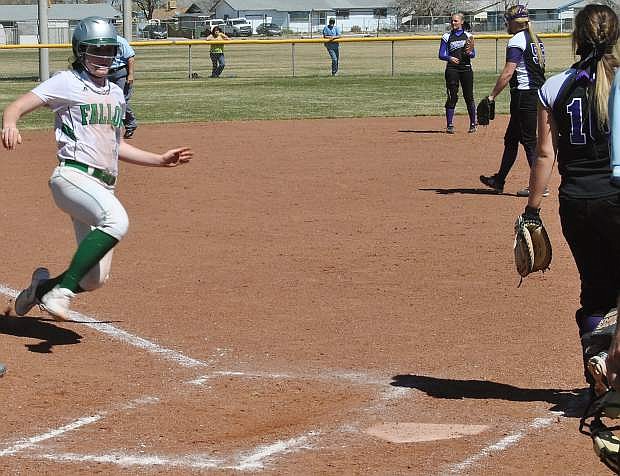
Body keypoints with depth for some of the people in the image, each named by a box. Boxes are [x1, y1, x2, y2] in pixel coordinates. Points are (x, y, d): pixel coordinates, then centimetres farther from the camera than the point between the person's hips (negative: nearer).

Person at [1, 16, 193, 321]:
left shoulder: (115, 93, 21)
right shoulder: (67, 83, 1)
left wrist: (161, 159, 26)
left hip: (103, 189, 7)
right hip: (73, 177, -7)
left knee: (95, 278, 2)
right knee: (116, 221, -36)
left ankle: (43, 286, 31)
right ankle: (61, 291, -29)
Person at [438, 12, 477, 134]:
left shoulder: (468, 36, 10)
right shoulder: (447, 37, 7)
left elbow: (473, 54, 7)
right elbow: (441, 55, 2)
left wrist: (469, 53, -16)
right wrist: (450, 58, -19)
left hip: (466, 68, 1)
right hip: (452, 69, -1)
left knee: (469, 96, 2)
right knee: (452, 97, -5)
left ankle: (473, 124, 11)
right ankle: (450, 125, -2)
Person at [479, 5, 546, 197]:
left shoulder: (516, 41, -13)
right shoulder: (535, 40, 15)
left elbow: (508, 73, -20)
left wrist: (492, 95, -17)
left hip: (524, 95, -9)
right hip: (538, 93, 9)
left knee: (529, 141, -5)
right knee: (511, 138, 18)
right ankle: (499, 181, 27)